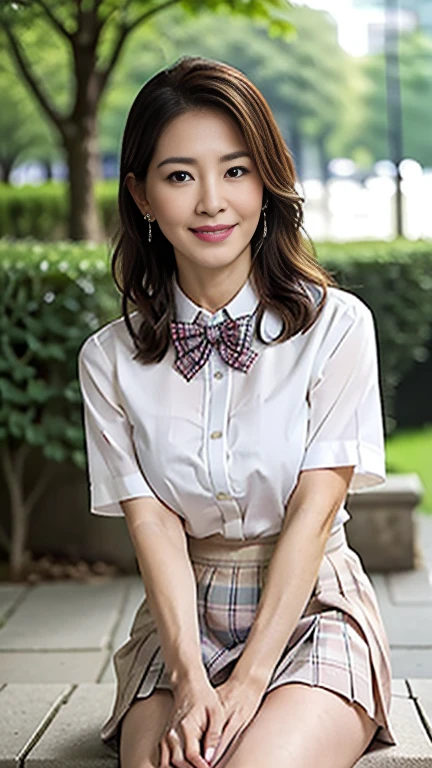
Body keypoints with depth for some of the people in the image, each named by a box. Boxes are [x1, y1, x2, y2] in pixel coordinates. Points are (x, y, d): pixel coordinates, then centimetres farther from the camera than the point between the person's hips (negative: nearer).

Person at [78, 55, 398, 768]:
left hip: (311, 608, -1)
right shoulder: (110, 359, 1)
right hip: (182, 615, 2)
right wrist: (190, 681, -20)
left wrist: (248, 682, -18)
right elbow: (152, 522, -6)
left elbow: (314, 510, -10)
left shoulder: (337, 325, -6)